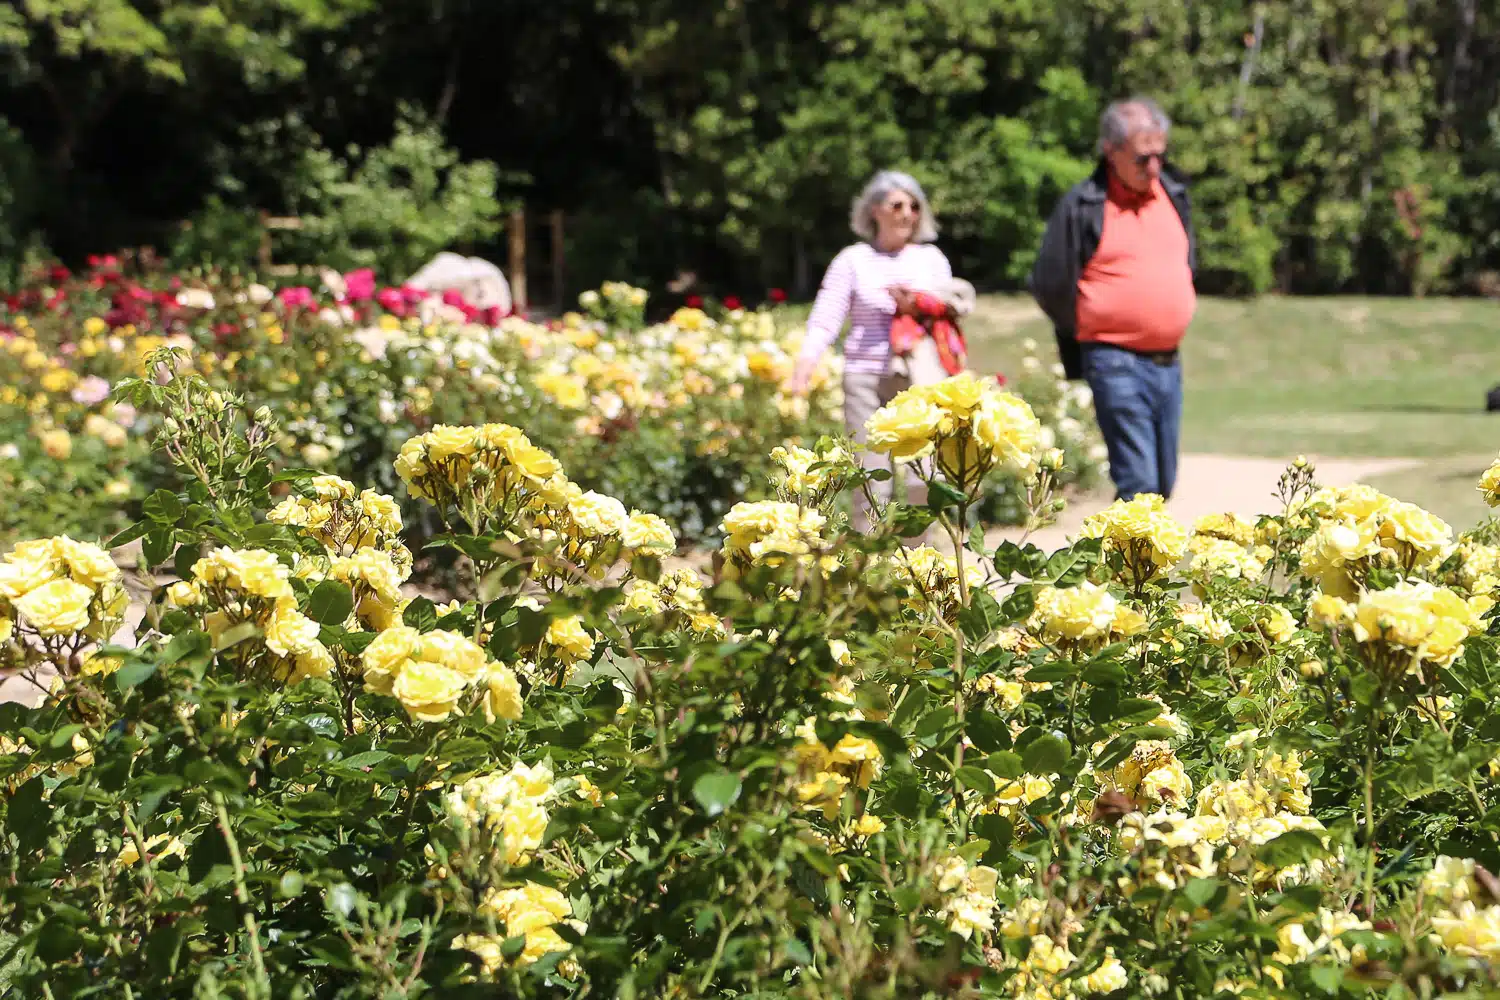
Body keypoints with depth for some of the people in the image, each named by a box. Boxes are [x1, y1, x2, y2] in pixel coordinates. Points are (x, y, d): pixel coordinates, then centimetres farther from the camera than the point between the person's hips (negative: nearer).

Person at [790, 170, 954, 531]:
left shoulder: (931, 257, 14)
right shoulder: (853, 260, 7)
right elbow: (826, 317, -1)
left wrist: (915, 307, -6)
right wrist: (806, 360, -19)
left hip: (920, 377, 1)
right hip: (866, 376, -1)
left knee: (925, 479, -8)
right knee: (870, 481, -5)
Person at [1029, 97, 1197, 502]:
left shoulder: (1174, 196, 11)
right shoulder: (1082, 207, -8)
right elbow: (1050, 286, -2)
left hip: (1169, 362, 7)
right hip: (1116, 364, -7)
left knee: (1162, 484, 11)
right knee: (1138, 484, -13)